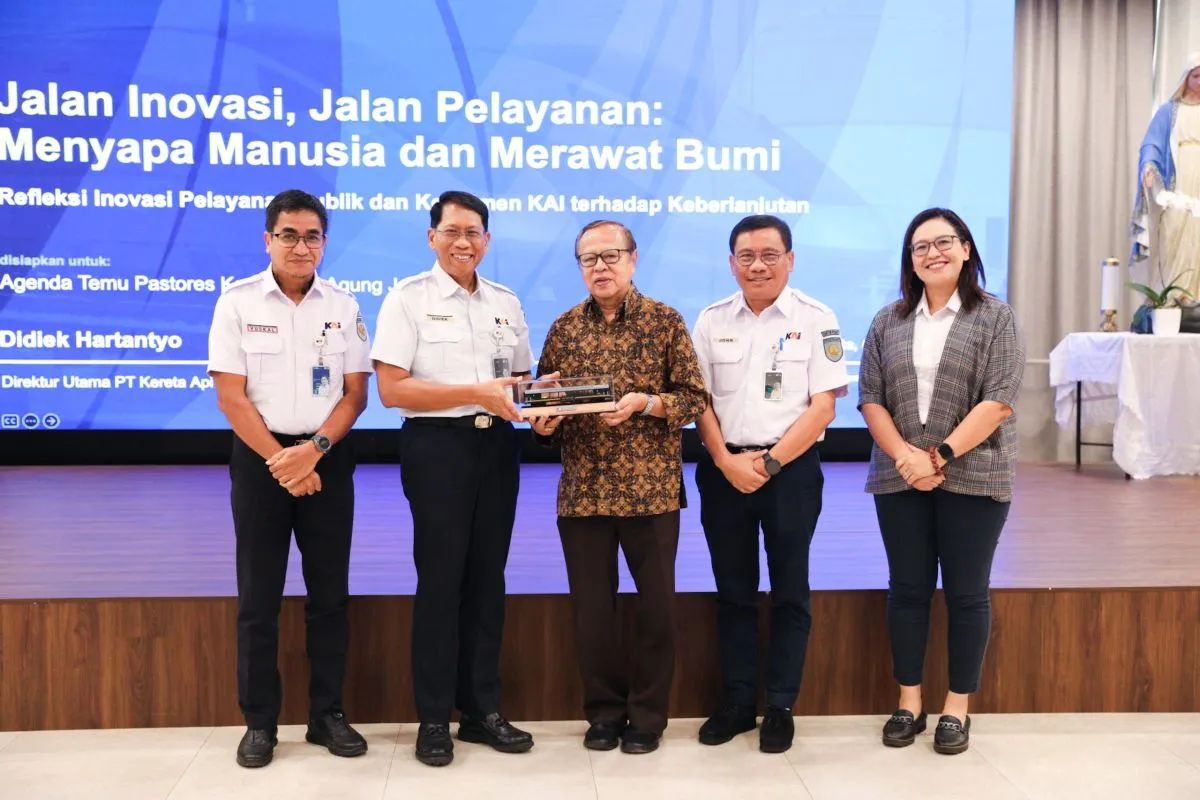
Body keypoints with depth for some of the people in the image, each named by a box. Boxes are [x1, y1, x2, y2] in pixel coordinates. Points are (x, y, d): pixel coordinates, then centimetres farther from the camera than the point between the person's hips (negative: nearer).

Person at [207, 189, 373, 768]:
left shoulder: (344, 307, 3)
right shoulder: (238, 302, -3)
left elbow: (355, 393, 1)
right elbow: (231, 396, -7)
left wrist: (314, 450, -13)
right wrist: (280, 461, -12)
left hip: (328, 456, 2)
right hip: (260, 456, -2)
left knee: (329, 592, 7)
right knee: (259, 596, 4)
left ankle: (327, 714, 18)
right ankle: (259, 721, 15)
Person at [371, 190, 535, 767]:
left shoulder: (506, 303, 12)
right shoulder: (407, 299, -4)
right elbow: (392, 390, -13)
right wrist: (476, 393, -17)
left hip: (497, 445, 5)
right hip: (437, 446, -5)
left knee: (487, 576, 10)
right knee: (440, 578, 0)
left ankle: (482, 709, 21)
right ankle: (434, 718, 13)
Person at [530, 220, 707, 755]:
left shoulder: (665, 321, 1)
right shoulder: (564, 328, 9)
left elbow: (695, 398, -2)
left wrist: (645, 402, -18)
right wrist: (543, 423, -10)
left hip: (651, 488, -2)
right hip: (582, 490, 2)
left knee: (656, 604, 5)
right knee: (591, 606, 7)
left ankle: (647, 715, 20)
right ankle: (604, 711, 23)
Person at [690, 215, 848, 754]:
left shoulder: (816, 319, -3)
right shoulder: (712, 321, 5)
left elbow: (823, 405, -7)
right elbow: (699, 401, 5)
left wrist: (769, 462, -13)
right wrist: (727, 462, -9)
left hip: (791, 469, -3)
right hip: (724, 470, 3)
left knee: (789, 592, 6)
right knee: (733, 591, 10)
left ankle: (781, 707, 16)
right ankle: (738, 702, 21)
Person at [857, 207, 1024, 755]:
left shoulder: (994, 318, -1)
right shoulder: (888, 321, 8)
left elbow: (998, 402, -10)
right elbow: (870, 398, 3)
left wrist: (941, 456, -17)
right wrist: (904, 456, -11)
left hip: (973, 478, -3)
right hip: (899, 478, 3)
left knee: (966, 593, 5)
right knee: (907, 589, 9)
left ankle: (957, 707, 18)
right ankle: (909, 701, 21)